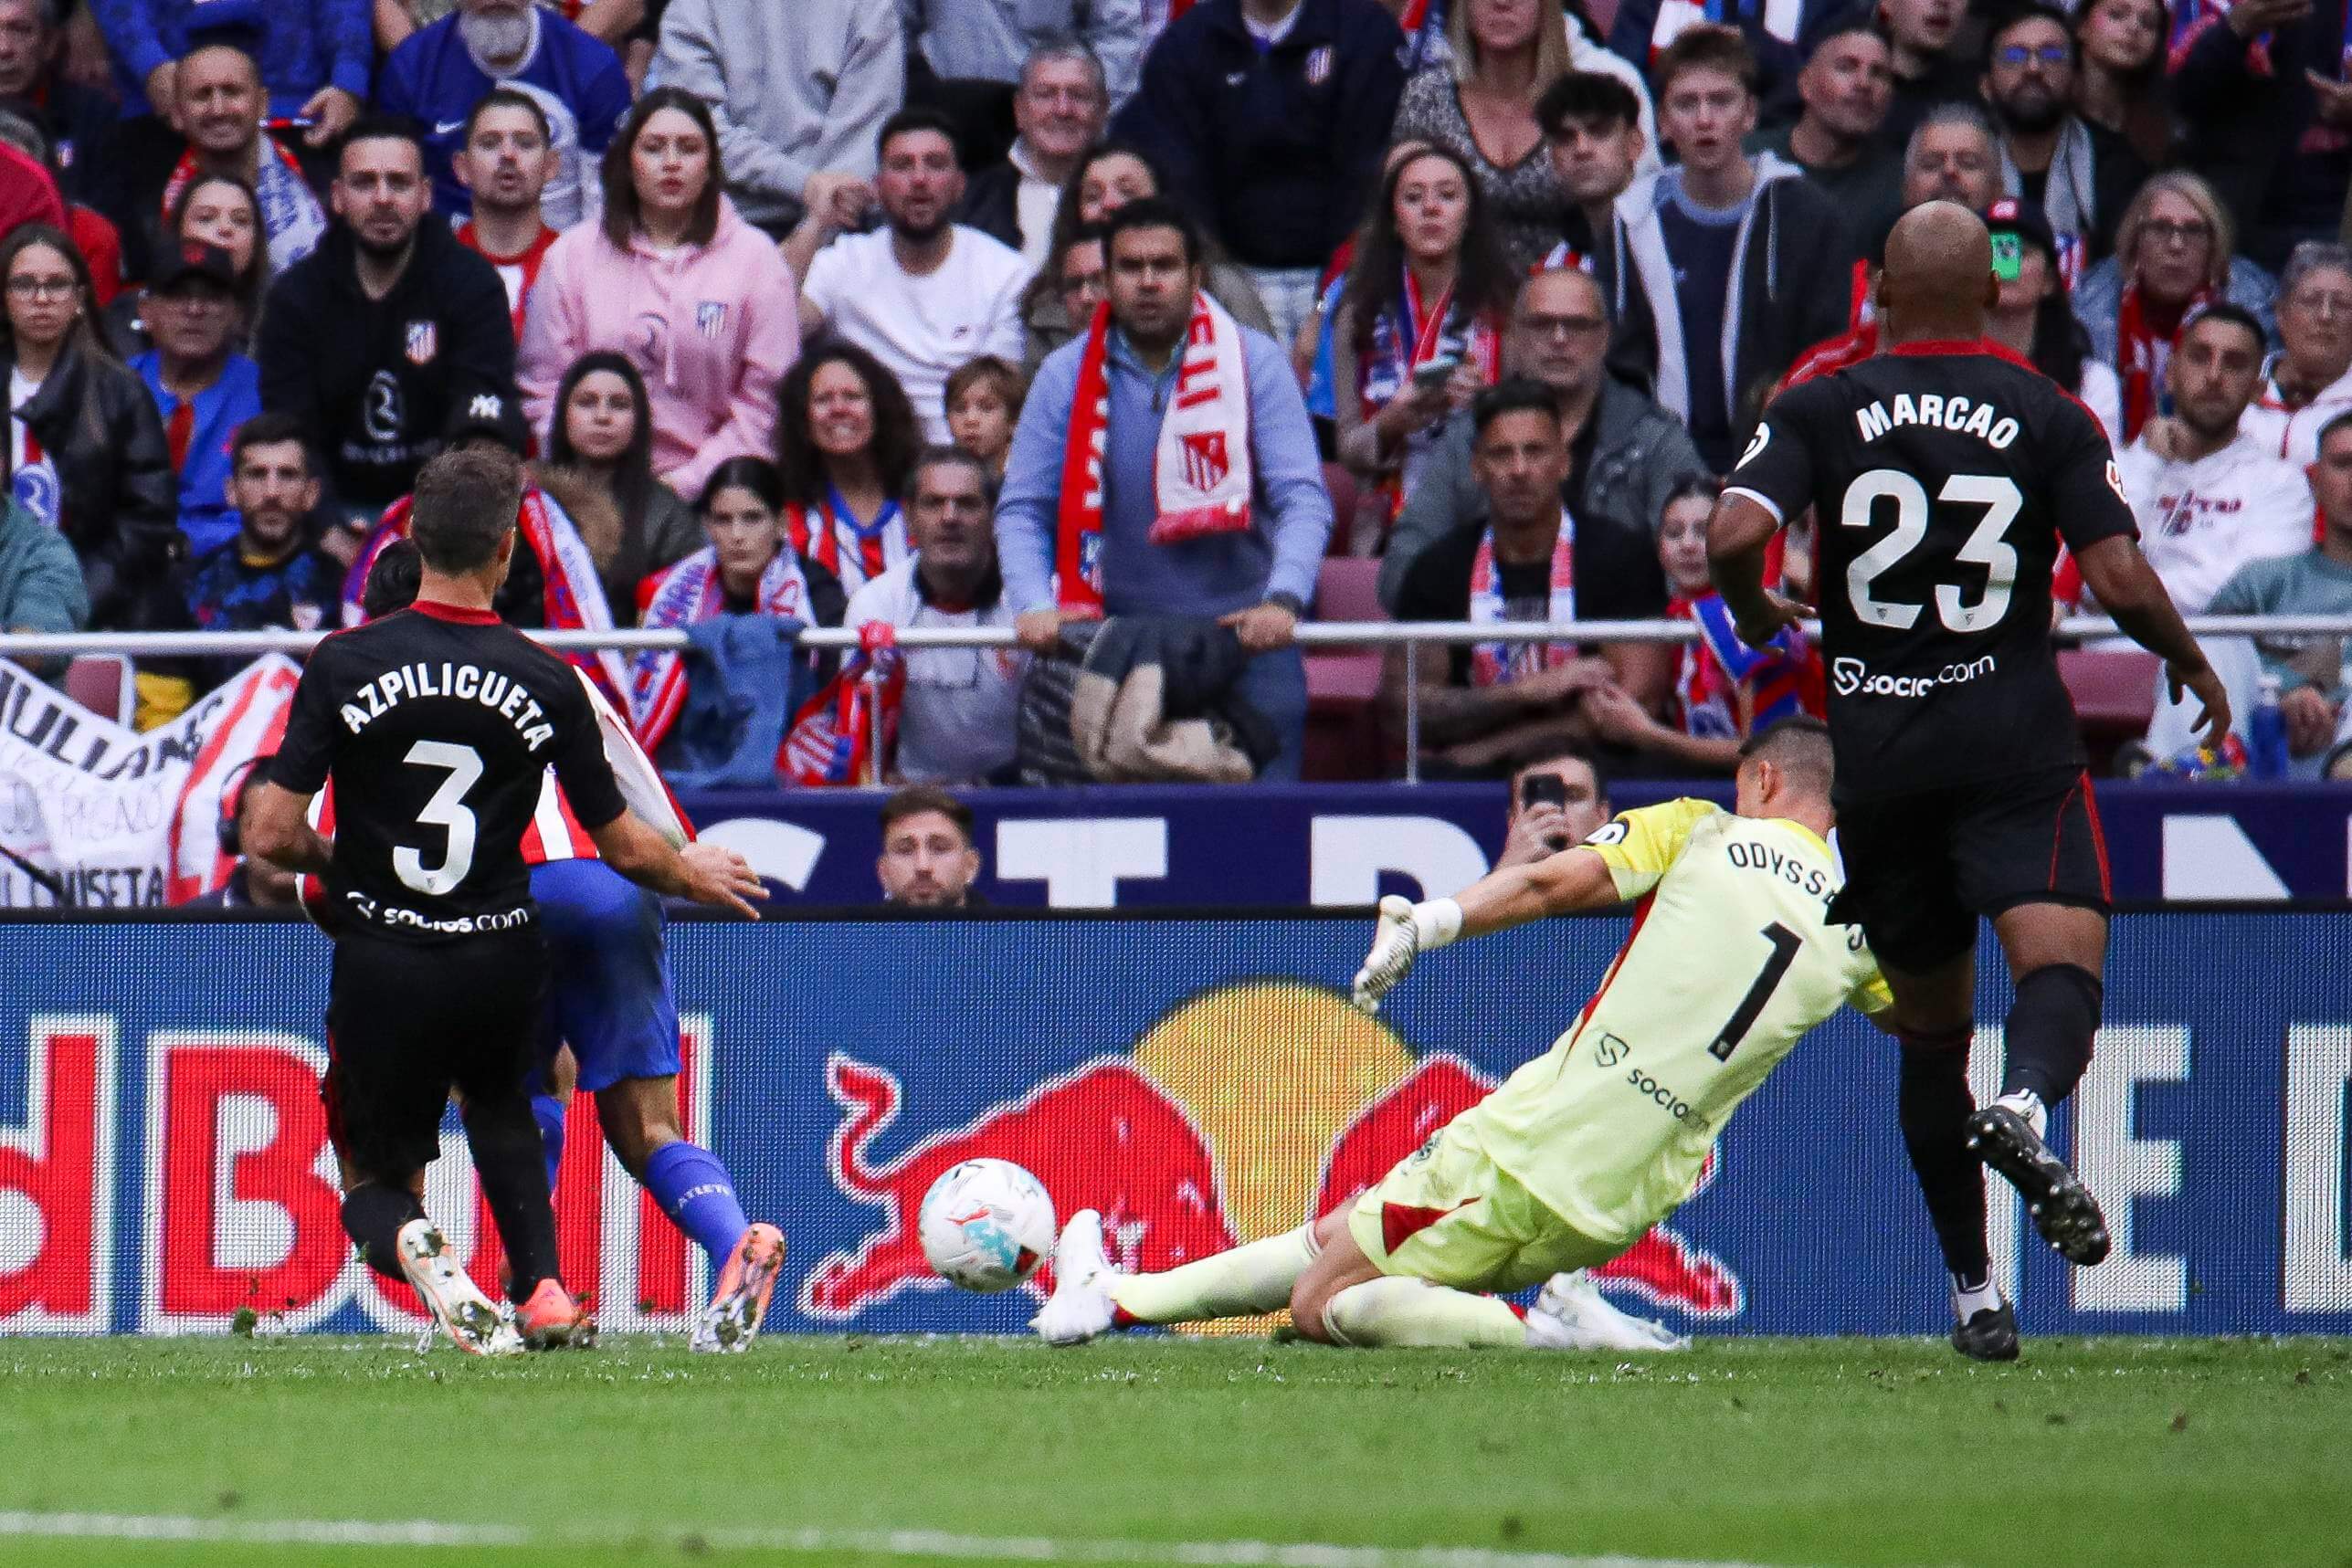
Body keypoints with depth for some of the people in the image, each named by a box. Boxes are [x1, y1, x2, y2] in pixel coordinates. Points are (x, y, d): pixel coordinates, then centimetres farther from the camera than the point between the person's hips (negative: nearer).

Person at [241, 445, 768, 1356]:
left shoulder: (345, 665, -9)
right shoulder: (546, 687, -5)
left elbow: (271, 836, -10)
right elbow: (624, 848, 4)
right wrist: (693, 875, 27)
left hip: (381, 964, -2)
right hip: (502, 964, 2)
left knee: (375, 1184, 17)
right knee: (498, 1103, 35)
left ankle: (410, 1247, -19)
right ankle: (542, 1290, 16)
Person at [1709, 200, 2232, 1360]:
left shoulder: (1822, 410, 3)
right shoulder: (2048, 418, 2)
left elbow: (1734, 536, -12)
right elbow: (2119, 579, -7)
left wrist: (1752, 613, 10)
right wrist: (2191, 665, 12)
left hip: (1875, 753, 2)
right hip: (2016, 745, -2)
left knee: (1930, 1024, 14)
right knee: (2061, 960, -14)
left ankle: (1973, 1292, 16)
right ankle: (2024, 1106, -49)